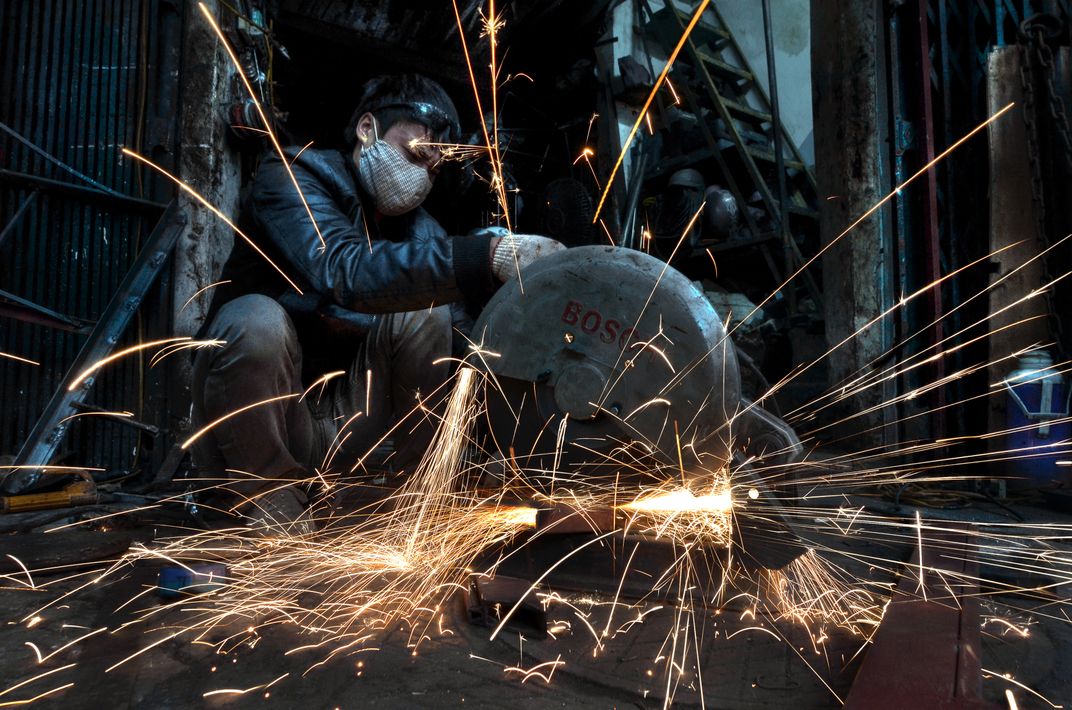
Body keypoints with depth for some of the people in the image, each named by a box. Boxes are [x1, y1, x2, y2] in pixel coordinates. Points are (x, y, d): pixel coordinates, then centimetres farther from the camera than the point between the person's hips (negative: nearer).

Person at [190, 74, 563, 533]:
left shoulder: (418, 228, 3)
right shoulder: (291, 177, -14)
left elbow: (468, 339, -9)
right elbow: (343, 271, -37)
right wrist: (488, 256, -45)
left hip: (338, 424, 5)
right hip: (243, 423, -4)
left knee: (426, 312, -13)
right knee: (256, 318, -33)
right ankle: (270, 507, -13)